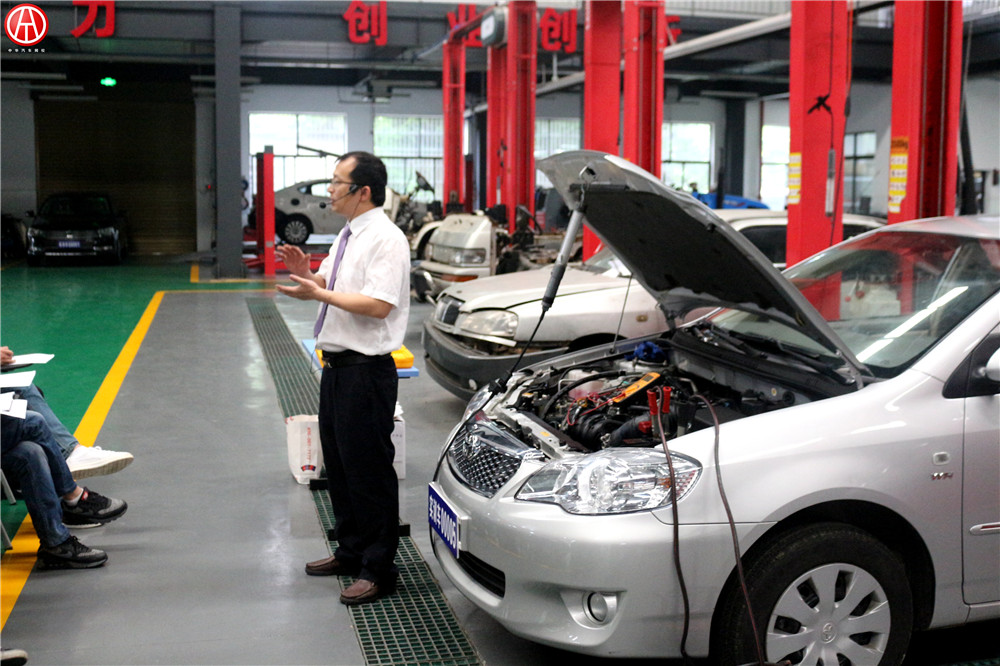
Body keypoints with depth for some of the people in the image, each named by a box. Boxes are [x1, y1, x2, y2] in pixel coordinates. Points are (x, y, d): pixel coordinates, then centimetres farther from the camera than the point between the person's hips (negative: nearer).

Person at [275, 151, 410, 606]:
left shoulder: (386, 239, -16)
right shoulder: (347, 236, 15)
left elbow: (379, 304, -25)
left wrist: (319, 293, -23)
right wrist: (309, 274, 4)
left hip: (366, 369, -10)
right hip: (336, 365, 10)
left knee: (368, 469, -3)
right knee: (338, 464, 19)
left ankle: (378, 569, 8)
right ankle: (351, 552, 34)